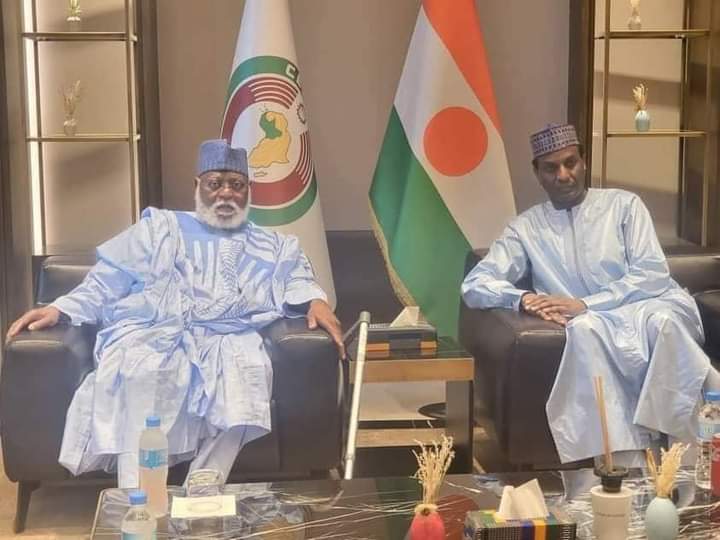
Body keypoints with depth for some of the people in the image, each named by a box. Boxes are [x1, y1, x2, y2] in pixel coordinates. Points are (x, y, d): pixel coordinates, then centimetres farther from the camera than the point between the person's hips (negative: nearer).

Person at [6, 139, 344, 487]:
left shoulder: (271, 247, 29)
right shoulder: (161, 228, 24)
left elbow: (297, 279, 15)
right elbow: (108, 279, 16)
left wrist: (315, 301, -10)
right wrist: (59, 310, 0)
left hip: (225, 340, 1)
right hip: (151, 333, -1)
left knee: (249, 366, -34)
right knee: (143, 371, -36)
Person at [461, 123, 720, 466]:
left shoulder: (623, 205, 9)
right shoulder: (527, 227, 13)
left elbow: (654, 274, -3)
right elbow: (474, 285, 4)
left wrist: (585, 304, -15)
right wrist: (523, 299, -17)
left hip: (654, 307, 0)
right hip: (596, 326, 0)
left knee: (662, 322, -37)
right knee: (584, 329, -36)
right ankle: (627, 462, -36)